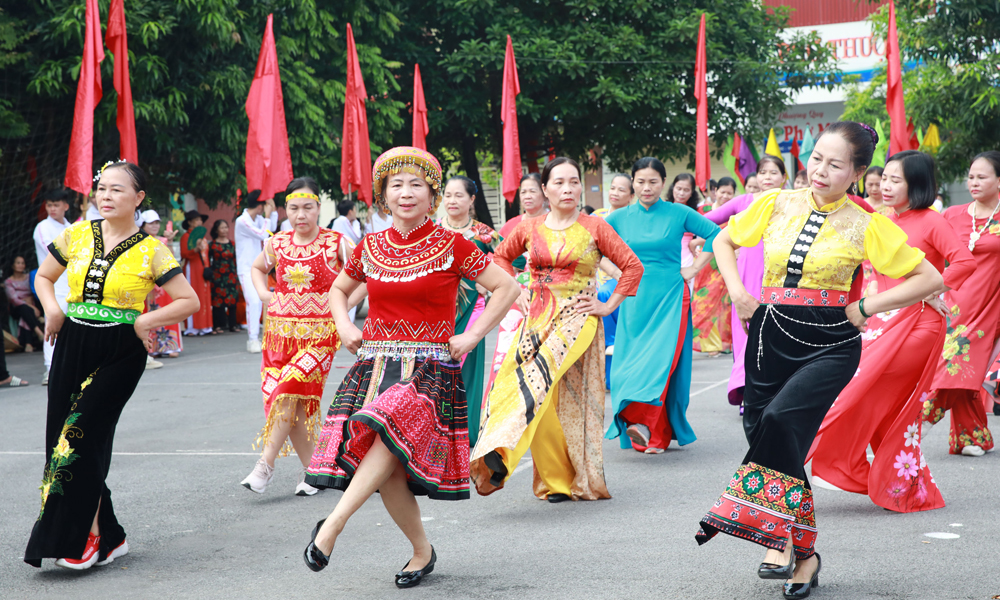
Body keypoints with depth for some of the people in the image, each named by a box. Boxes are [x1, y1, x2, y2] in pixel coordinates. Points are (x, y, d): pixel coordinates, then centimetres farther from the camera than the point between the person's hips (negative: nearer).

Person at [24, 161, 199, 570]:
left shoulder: (150, 250, -3)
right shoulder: (77, 235, 7)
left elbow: (189, 300, -2)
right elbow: (43, 277, 20)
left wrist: (144, 321, -12)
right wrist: (52, 309, 1)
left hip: (120, 355, -5)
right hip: (72, 348, 5)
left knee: (82, 436, -15)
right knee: (61, 440, 2)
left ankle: (88, 537, -3)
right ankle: (109, 537, 13)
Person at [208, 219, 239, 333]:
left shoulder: (231, 244, 10)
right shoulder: (212, 245, 0)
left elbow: (235, 259, 13)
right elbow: (208, 261, -1)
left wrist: (237, 274, 9)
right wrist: (209, 274, -11)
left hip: (231, 276, 3)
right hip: (218, 276, -3)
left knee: (232, 300, 3)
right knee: (218, 300, -3)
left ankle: (232, 324, 10)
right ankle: (218, 325, 2)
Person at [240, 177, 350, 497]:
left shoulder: (335, 243, -5)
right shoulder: (276, 243, 7)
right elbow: (257, 268, 28)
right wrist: (263, 293, 11)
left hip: (320, 332, -4)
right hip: (280, 330, 4)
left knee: (289, 391, -20)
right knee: (293, 404, -1)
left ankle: (265, 464, -15)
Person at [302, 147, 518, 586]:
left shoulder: (452, 248, -1)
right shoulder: (369, 249, 9)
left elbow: (506, 287, 3)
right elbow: (338, 290, 28)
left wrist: (472, 337, -3)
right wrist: (344, 327, 10)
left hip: (430, 368, -4)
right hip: (376, 364, 4)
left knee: (392, 435, -31)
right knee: (387, 472, -6)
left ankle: (333, 524, -29)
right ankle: (422, 552, 12)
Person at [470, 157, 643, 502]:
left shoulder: (595, 228, 0)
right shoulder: (529, 229, 8)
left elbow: (632, 266, 3)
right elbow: (501, 257, 24)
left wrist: (608, 306, -1)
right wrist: (515, 293, 12)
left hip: (575, 319, -3)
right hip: (537, 318, 3)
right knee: (544, 402, -6)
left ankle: (500, 454, -32)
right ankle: (556, 481, 3)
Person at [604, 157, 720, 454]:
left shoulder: (679, 214, -1)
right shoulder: (620, 218, 6)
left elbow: (717, 235, 3)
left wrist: (694, 268, -1)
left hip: (669, 298, -3)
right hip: (635, 299, 3)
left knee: (662, 358, -16)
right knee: (630, 362, -3)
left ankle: (644, 422, -24)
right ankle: (656, 436, 4)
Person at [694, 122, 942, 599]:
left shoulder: (865, 227, -2)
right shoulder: (777, 205, 6)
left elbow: (929, 278, -2)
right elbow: (724, 241, 21)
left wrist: (865, 308, -6)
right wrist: (737, 291, 6)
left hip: (829, 345, -4)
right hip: (770, 339, 4)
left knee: (779, 419, -28)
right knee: (763, 434, 2)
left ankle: (780, 538, -18)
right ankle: (803, 553, 17)